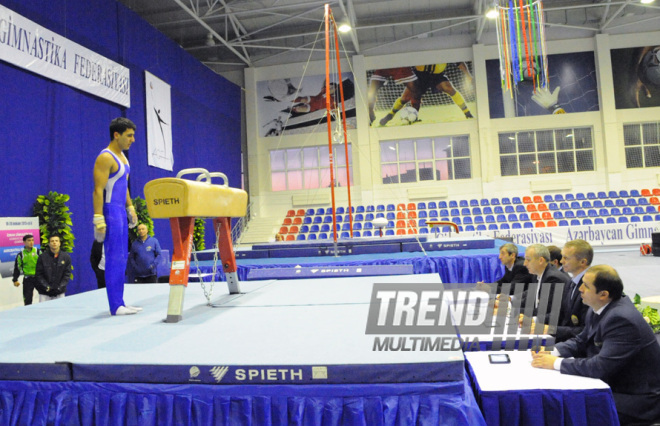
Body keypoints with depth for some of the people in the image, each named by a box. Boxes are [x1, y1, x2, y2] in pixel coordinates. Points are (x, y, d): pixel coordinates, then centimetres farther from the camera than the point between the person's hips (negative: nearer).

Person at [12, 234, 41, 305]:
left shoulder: (38, 252, 0)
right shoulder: (21, 254, 1)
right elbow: (17, 267, 8)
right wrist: (15, 280, 7)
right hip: (27, 279, 0)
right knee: (27, 298, 3)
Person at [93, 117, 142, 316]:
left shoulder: (122, 156, 16)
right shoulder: (105, 158, -13)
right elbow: (98, 190, -18)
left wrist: (130, 208, 21)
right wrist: (99, 220, -22)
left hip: (120, 211, 10)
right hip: (110, 211, -10)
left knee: (122, 258, 10)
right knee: (114, 259, -8)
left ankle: (120, 303, 17)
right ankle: (115, 306, -2)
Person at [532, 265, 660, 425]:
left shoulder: (622, 319, -27)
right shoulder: (598, 310, 3)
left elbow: (601, 367, -30)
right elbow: (581, 341, 15)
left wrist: (556, 363, -22)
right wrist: (552, 353, -3)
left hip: (637, 399, -9)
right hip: (613, 385, 9)